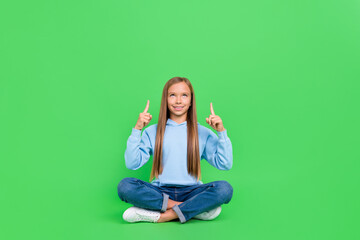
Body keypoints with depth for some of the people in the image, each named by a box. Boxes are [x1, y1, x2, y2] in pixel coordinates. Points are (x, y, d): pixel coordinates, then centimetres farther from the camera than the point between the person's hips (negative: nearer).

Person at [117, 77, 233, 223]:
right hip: (160, 192, 0)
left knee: (225, 188, -27)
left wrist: (221, 132, -7)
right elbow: (132, 164, -1)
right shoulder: (152, 132, 10)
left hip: (191, 191, 0)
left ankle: (163, 216, -23)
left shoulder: (202, 133, 10)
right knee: (125, 186, -27)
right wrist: (137, 130, -7)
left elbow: (224, 164, 1)